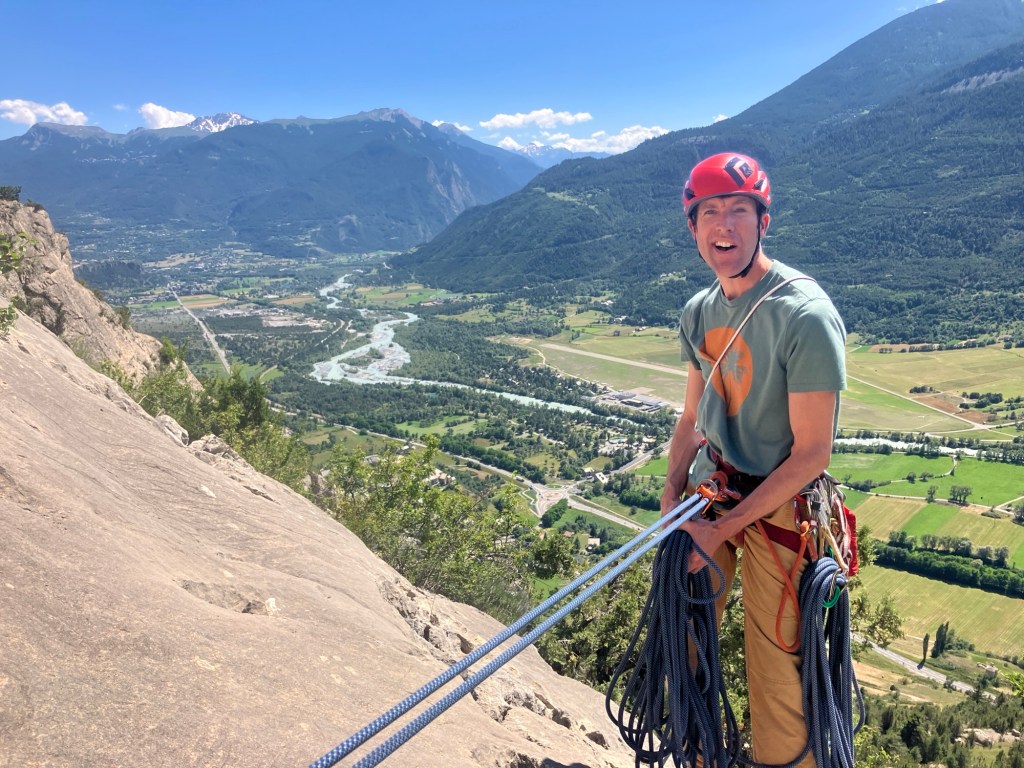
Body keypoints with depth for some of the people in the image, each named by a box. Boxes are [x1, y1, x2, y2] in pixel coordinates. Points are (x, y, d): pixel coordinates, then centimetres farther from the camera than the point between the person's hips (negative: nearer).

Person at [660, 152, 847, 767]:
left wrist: (725, 528, -17)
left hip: (776, 505, -6)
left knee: (775, 660, 1)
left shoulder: (806, 315, -19)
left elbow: (811, 454, -18)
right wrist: (671, 493, -1)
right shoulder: (699, 311, 2)